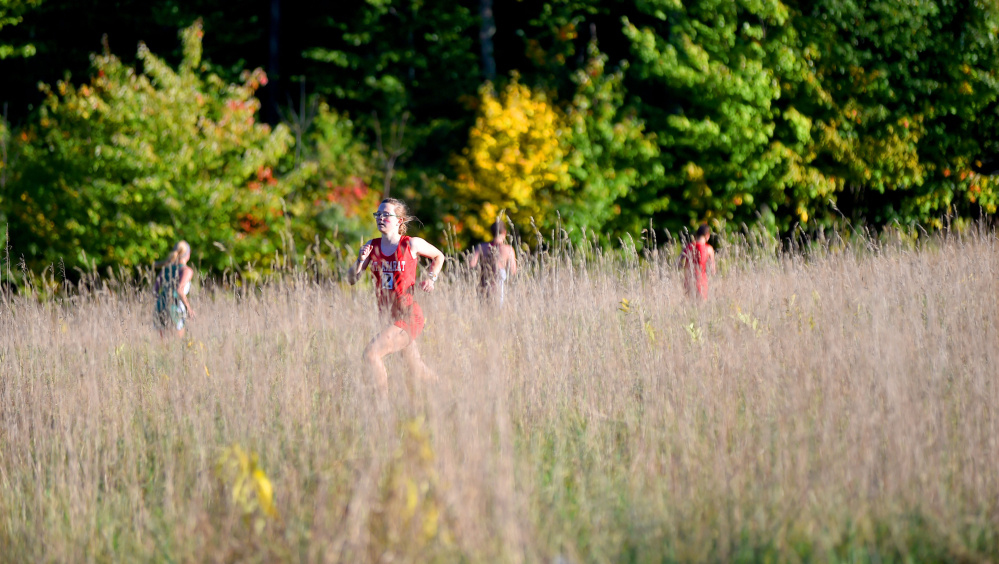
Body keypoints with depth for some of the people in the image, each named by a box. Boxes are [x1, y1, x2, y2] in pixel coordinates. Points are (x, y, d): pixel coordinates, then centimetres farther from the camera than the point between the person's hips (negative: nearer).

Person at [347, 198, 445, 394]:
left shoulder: (412, 244, -8)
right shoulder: (372, 246, 2)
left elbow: (438, 256, 12)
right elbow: (351, 279, -1)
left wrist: (431, 279, -3)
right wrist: (360, 261, -19)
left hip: (408, 317, -6)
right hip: (387, 317, 6)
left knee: (371, 352, -24)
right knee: (417, 369, 18)